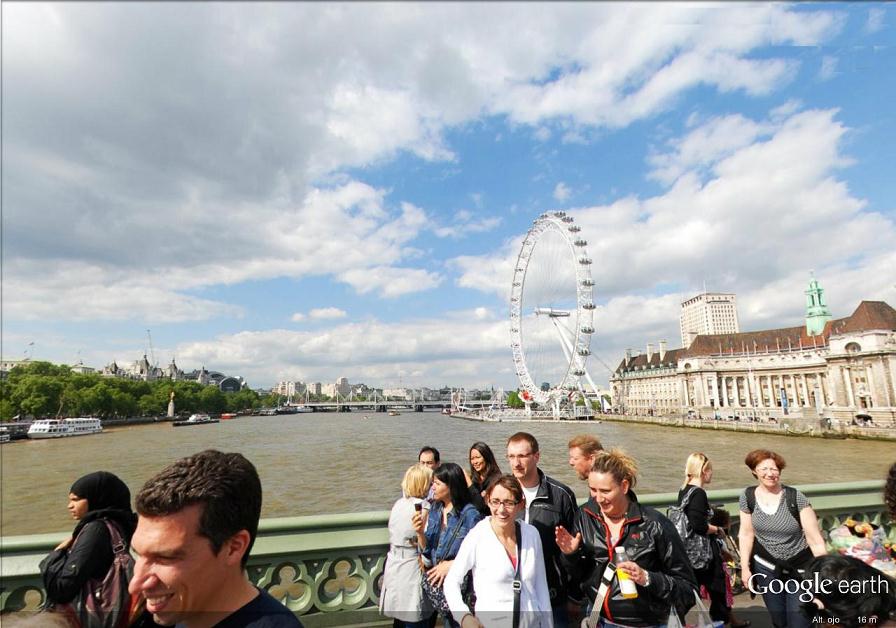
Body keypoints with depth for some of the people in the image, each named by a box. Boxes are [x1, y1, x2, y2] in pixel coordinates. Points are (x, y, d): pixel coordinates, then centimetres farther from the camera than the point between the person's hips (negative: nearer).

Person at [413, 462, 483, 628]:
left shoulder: (470, 514, -18)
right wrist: (420, 533, -12)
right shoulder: (434, 510, 1)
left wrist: (451, 564, -19)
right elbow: (427, 551, 5)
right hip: (435, 582, 6)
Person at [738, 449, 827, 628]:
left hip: (799, 569, -2)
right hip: (766, 568, 2)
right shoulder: (748, 496, -9)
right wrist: (745, 567, 0)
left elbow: (815, 539, -14)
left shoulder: (795, 497, -17)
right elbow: (746, 534, 0)